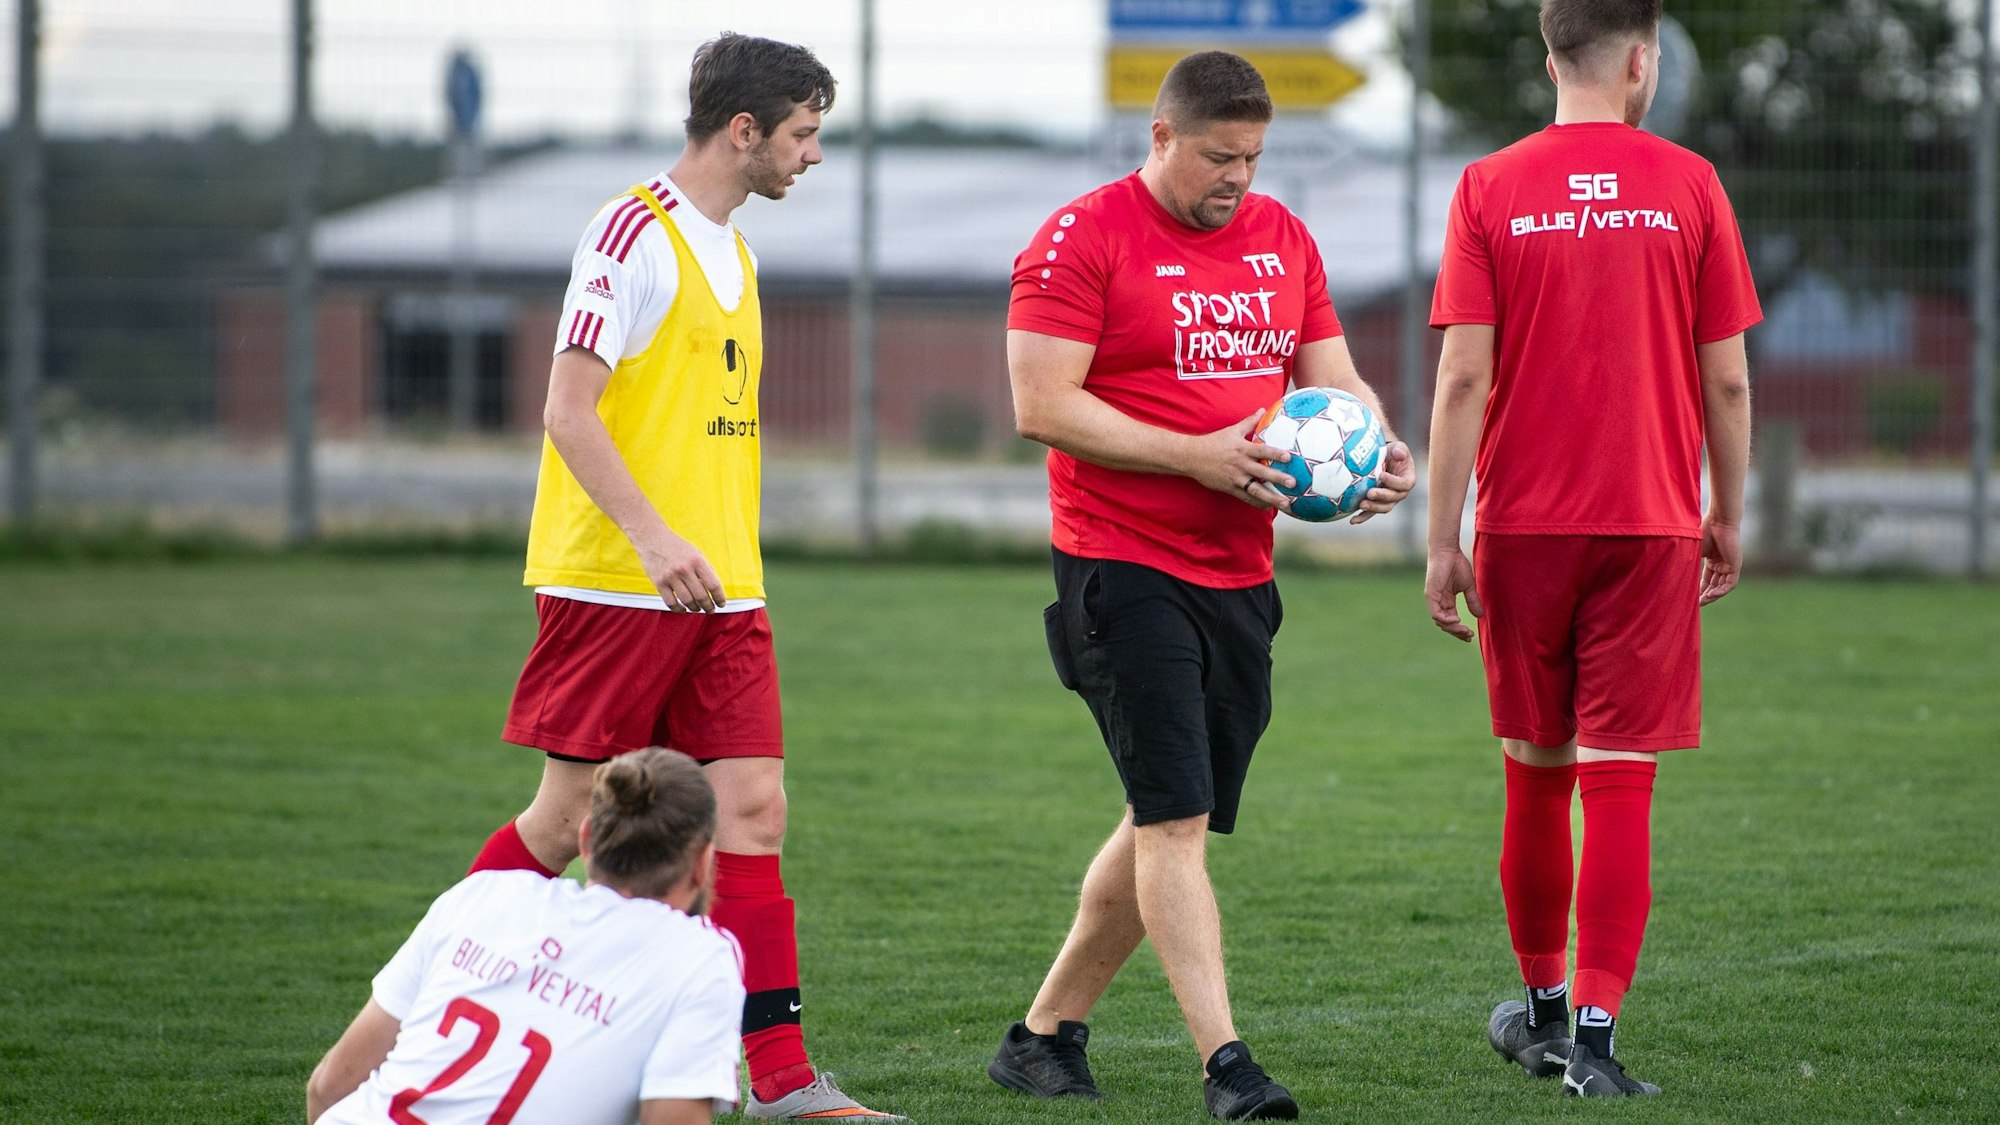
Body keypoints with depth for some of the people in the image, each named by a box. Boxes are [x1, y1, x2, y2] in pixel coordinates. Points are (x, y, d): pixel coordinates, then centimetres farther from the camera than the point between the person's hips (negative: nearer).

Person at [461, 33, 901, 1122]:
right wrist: (653, 538, -25)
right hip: (613, 583, -8)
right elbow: (569, 409, -17)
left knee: (753, 810, -1)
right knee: (568, 816, -1)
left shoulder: (730, 251, 16)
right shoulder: (633, 233, -11)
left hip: (720, 588, 8)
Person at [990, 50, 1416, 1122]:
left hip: (1239, 575, 7)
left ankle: (1045, 1033, 23)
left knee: (1166, 822, 10)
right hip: (1124, 576, -7)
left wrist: (1375, 448, -6)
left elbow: (1331, 378, 17)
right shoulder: (1081, 239, -8)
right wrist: (1195, 455, -19)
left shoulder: (1282, 238, 13)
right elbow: (1041, 403, -14)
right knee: (1176, 819, -13)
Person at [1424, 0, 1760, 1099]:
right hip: (1652, 521, -1)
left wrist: (1442, 541, -2)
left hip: (1524, 524, 1)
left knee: (1536, 773, 14)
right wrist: (1728, 518, 13)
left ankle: (1543, 1007, 28)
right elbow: (1727, 378, 1)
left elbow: (1463, 376, -6)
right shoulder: (1688, 186, -2)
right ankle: (1594, 1033, -7)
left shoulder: (1489, 190, -2)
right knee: (1619, 782, -2)